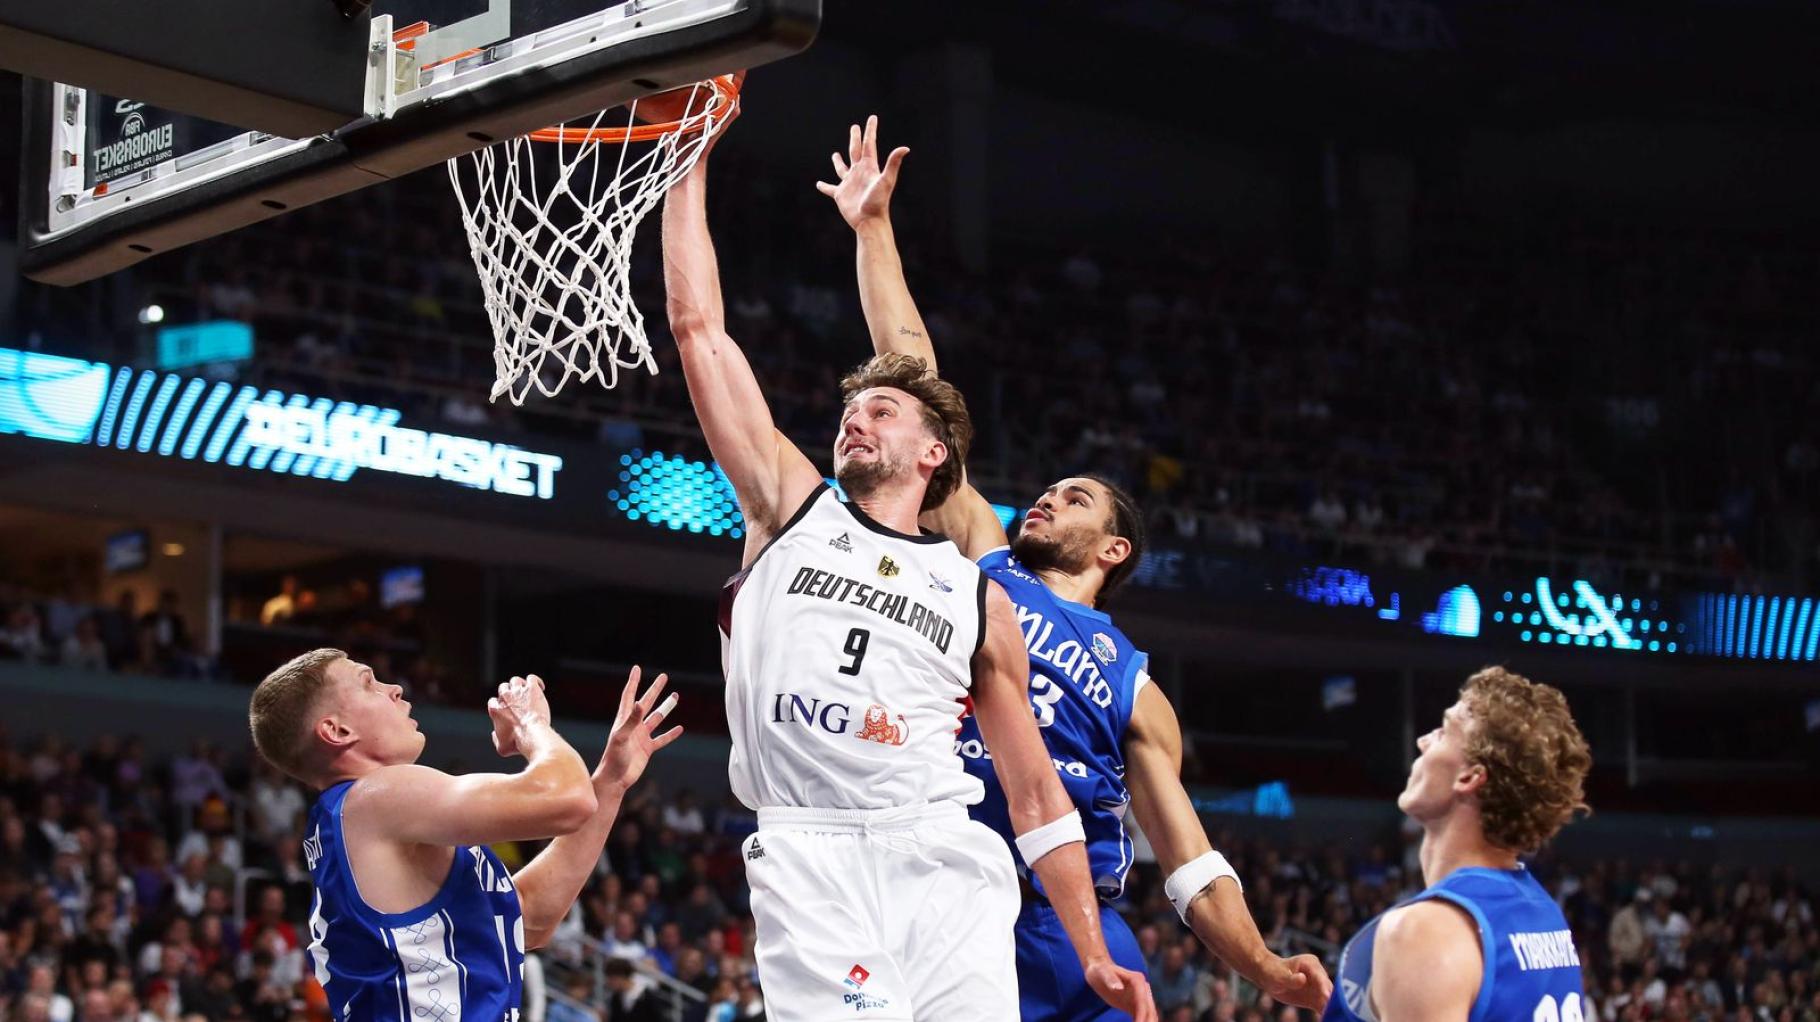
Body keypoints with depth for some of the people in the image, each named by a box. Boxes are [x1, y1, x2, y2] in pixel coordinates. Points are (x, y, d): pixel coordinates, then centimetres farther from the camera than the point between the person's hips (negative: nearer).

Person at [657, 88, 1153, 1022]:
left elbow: (1037, 796, 19)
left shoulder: (979, 599, 20)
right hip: (808, 855, -1)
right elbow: (698, 326, 13)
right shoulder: (791, 509, 19)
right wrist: (689, 165, 11)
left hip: (942, 856, 1)